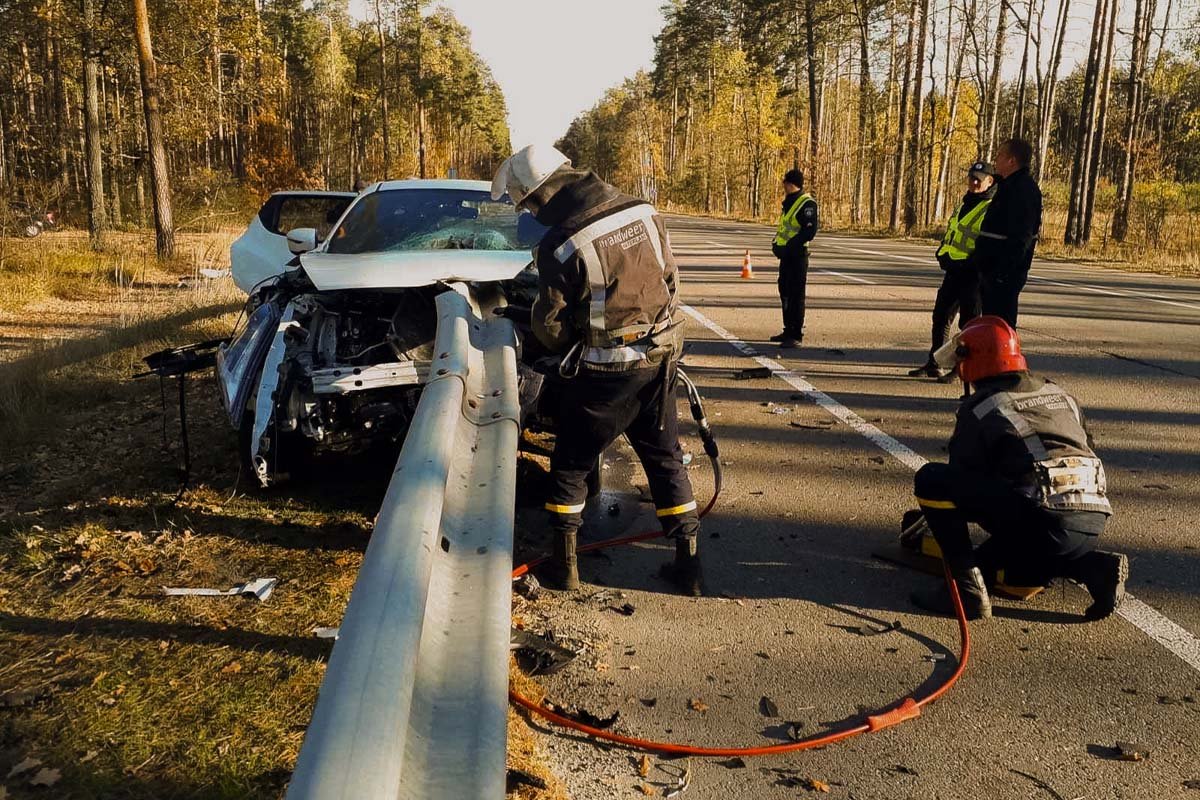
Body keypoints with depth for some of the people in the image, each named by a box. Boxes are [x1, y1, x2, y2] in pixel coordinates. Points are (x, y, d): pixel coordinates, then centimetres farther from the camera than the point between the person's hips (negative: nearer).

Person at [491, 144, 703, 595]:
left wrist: (565, 350, 13)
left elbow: (550, 326, -9)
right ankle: (688, 563, 21)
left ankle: (563, 566, 21)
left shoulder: (558, 246, -18)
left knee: (570, 466, 12)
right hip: (661, 356, 6)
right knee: (666, 458, 17)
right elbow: (671, 278, 9)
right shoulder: (643, 212, -2)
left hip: (606, 371, -5)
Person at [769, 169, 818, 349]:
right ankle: (788, 330, 25)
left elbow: (810, 231, -21)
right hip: (786, 254, 9)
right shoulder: (788, 202, 15)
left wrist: (790, 246, -23)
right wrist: (776, 243, 8)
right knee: (785, 292, 14)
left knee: (796, 295, -5)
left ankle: (796, 335, -1)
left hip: (797, 254, -9)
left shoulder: (807, 203, -13)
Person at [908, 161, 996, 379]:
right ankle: (933, 363, 20)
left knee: (968, 320, -1)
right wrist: (944, 256, 4)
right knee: (941, 316, 11)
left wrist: (968, 264, -21)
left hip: (973, 274, -8)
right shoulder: (964, 204, 17)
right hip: (953, 270, 8)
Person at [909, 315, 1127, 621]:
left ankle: (967, 587, -7)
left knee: (930, 479, -2)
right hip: (1094, 524, 7)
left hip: (1045, 520, -7)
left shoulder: (979, 408, 3)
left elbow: (962, 478, 6)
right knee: (988, 561, 28)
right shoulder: (1061, 395, 22)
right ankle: (1092, 566, 11)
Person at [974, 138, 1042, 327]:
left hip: (1004, 276, -11)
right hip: (992, 272, 11)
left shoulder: (1023, 189, -16)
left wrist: (1002, 272, -26)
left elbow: (1020, 237, -24)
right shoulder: (1010, 186, 18)